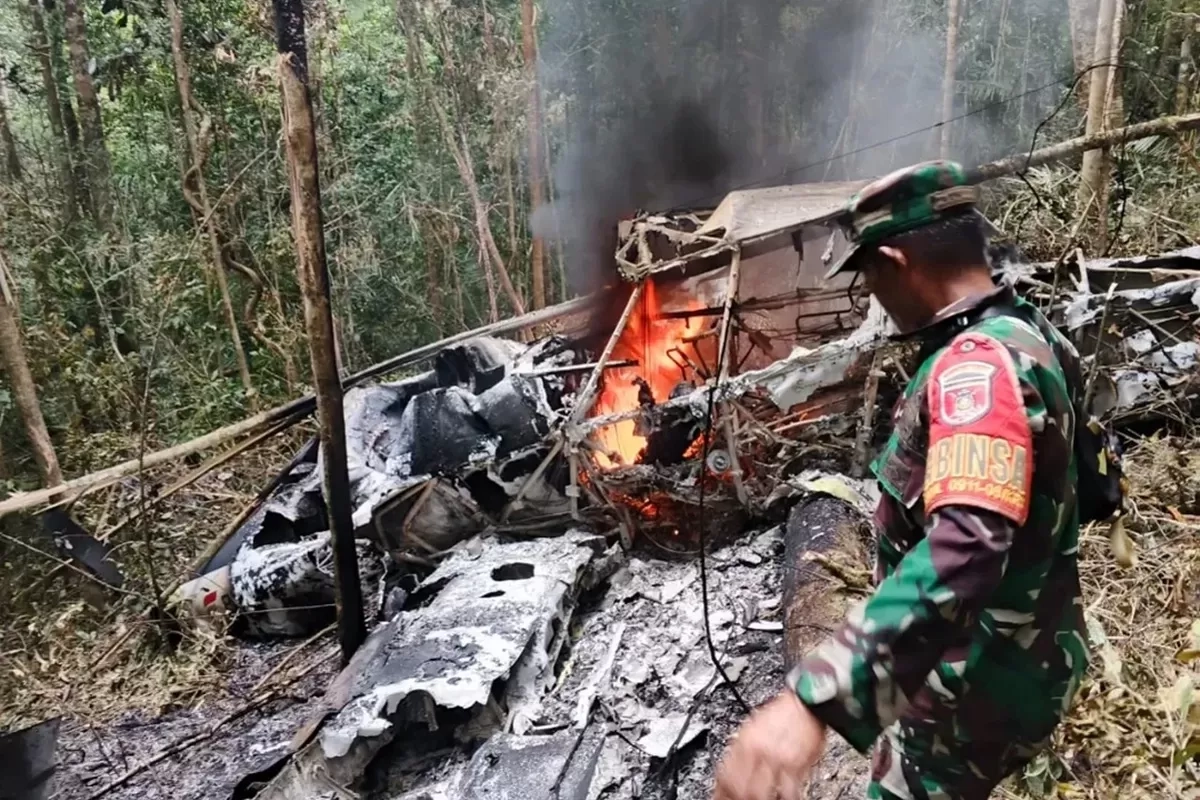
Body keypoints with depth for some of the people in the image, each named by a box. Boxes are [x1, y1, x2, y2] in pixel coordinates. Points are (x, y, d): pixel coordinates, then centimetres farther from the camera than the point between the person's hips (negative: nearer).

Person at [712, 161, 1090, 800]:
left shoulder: (979, 362, -28)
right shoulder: (1026, 336, 3)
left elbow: (965, 549, -45)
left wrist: (814, 699, -53)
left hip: (979, 679, -10)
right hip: (1014, 650, 10)